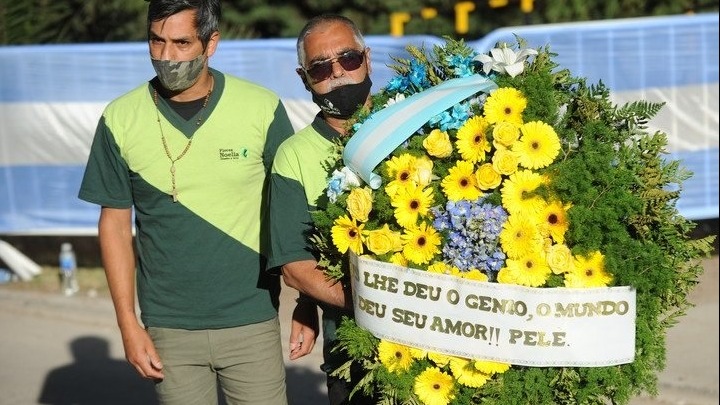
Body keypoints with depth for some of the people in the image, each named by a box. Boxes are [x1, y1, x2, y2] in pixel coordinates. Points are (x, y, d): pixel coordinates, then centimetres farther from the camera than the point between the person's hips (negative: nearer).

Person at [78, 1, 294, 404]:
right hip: (168, 328, 1)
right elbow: (115, 224, 3)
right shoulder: (120, 120, -4)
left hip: (252, 321, -1)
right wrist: (128, 323, 0)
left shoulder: (263, 109, -8)